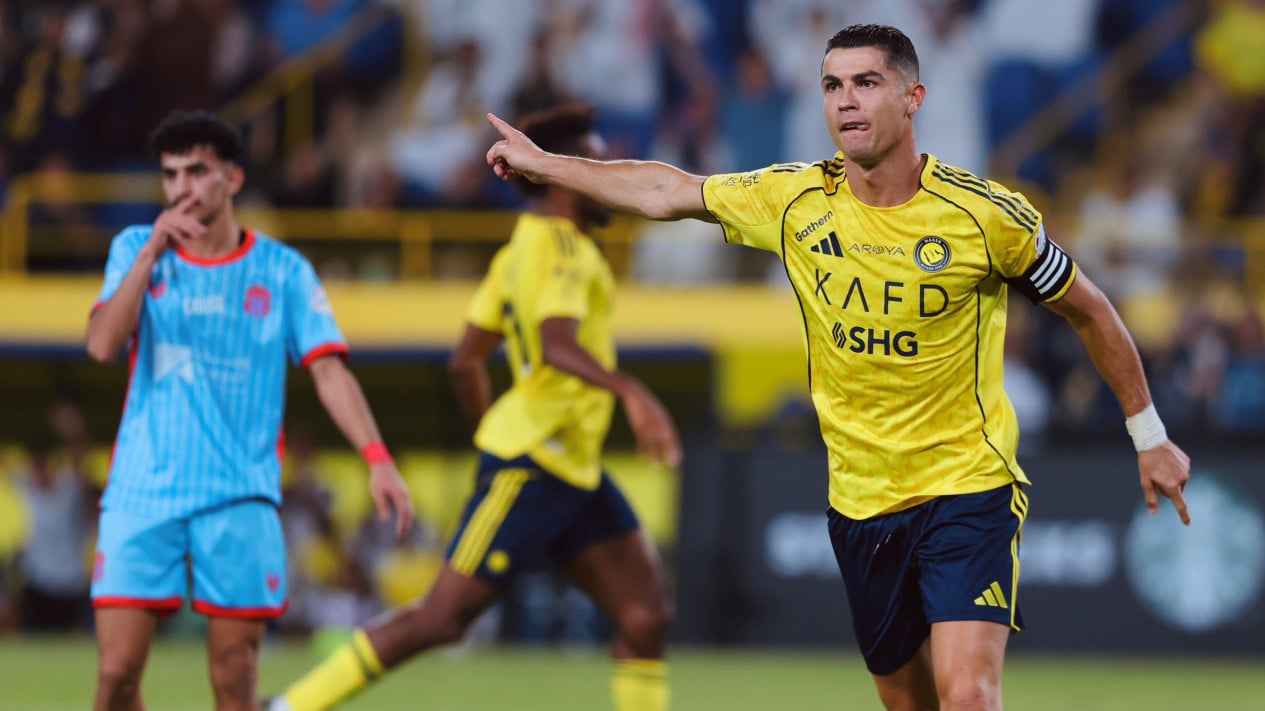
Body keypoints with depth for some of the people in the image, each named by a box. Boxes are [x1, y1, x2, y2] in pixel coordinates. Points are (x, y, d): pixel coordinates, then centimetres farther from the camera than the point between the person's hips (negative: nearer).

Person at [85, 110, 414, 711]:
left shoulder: (284, 272, 5)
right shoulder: (136, 250, 8)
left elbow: (329, 372, -1)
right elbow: (102, 344, -7)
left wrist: (377, 458, -15)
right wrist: (153, 252, -14)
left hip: (240, 497, -1)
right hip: (142, 493, 1)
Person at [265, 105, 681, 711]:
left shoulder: (521, 248, 17)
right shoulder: (559, 246, -13)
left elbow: (465, 361, 20)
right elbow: (558, 344, -32)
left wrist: (491, 434, 29)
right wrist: (630, 391, -45)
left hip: (574, 470, 10)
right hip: (533, 464, -10)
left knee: (647, 616, 1)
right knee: (442, 618, -6)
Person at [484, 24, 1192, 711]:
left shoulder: (986, 213, -12)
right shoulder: (797, 200, -2)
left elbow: (1090, 311, 2)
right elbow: (670, 192, 14)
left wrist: (1150, 436, 7)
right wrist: (545, 163, 17)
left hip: (968, 487, -4)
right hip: (860, 499, 4)